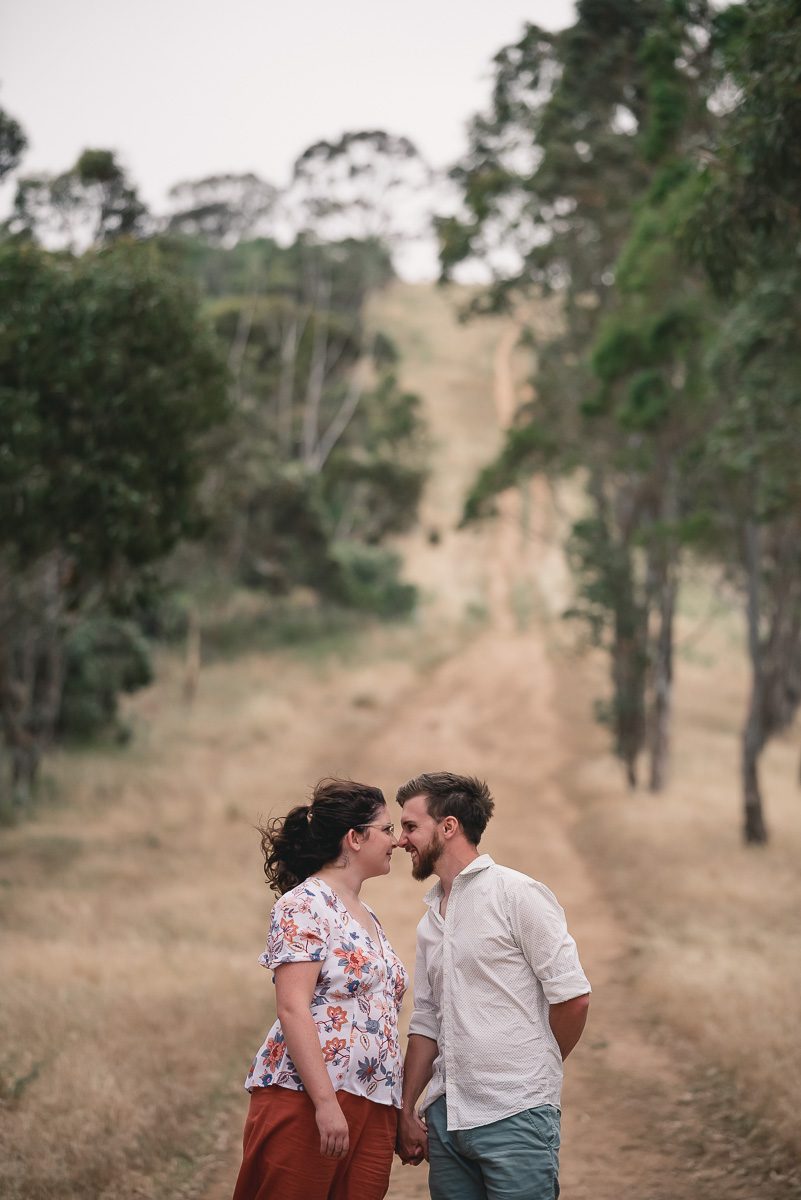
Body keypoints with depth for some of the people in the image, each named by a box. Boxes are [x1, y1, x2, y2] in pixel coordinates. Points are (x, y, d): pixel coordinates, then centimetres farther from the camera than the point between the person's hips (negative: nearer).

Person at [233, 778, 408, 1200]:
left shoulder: (366, 917, 22)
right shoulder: (304, 904, -5)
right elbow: (292, 1009, -14)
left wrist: (403, 1111, 19)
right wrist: (326, 1102, -21)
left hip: (374, 1111, 8)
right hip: (304, 1100, -8)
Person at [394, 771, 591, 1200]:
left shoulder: (518, 894, -5)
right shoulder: (431, 920, 18)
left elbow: (572, 997, -9)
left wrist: (532, 1072, 3)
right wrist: (406, 1113, 11)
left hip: (514, 1116, -7)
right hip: (445, 1117, 7)